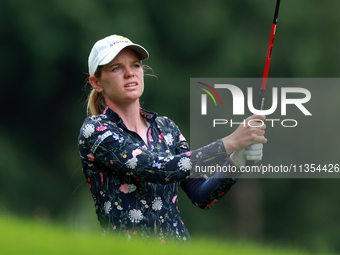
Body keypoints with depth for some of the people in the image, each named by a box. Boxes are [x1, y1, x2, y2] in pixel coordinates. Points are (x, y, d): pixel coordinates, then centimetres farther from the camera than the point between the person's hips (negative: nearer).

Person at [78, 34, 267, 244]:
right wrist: (231, 142, -16)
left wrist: (235, 162, -7)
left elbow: (202, 197, 10)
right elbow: (161, 169, -16)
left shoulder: (166, 127, 13)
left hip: (177, 242, 2)